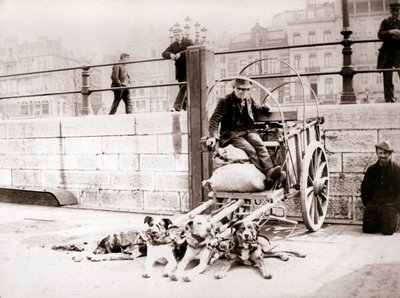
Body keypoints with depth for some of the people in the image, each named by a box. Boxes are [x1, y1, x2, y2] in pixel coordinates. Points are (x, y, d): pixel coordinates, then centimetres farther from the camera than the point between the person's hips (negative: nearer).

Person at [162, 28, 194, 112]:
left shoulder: (189, 42, -3)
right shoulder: (173, 45, 10)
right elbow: (164, 53, 4)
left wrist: (180, 54, -31)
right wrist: (170, 55, -19)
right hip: (179, 70, 5)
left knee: (184, 87, -16)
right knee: (182, 88, 8)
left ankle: (177, 107, -22)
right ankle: (185, 106, 17)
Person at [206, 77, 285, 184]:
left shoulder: (249, 100, 16)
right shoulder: (225, 101, -2)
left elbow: (257, 108, 37)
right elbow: (215, 119, -9)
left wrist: (265, 108, 11)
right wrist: (212, 136, -25)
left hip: (248, 130, 5)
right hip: (231, 133, -5)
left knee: (259, 144, -29)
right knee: (250, 149, -30)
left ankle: (270, 170, -45)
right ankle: (268, 175, -41)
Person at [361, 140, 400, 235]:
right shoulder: (371, 169, 9)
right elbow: (364, 188, 18)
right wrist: (367, 204, 8)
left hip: (390, 204, -3)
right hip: (373, 204, 3)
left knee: (388, 230, -16)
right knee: (367, 229, -7)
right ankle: (379, 222, 24)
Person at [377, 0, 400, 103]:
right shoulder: (386, 22, 9)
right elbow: (380, 35, -3)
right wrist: (390, 32, -19)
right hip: (387, 54, 1)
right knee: (387, 80, 2)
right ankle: (390, 100, 5)